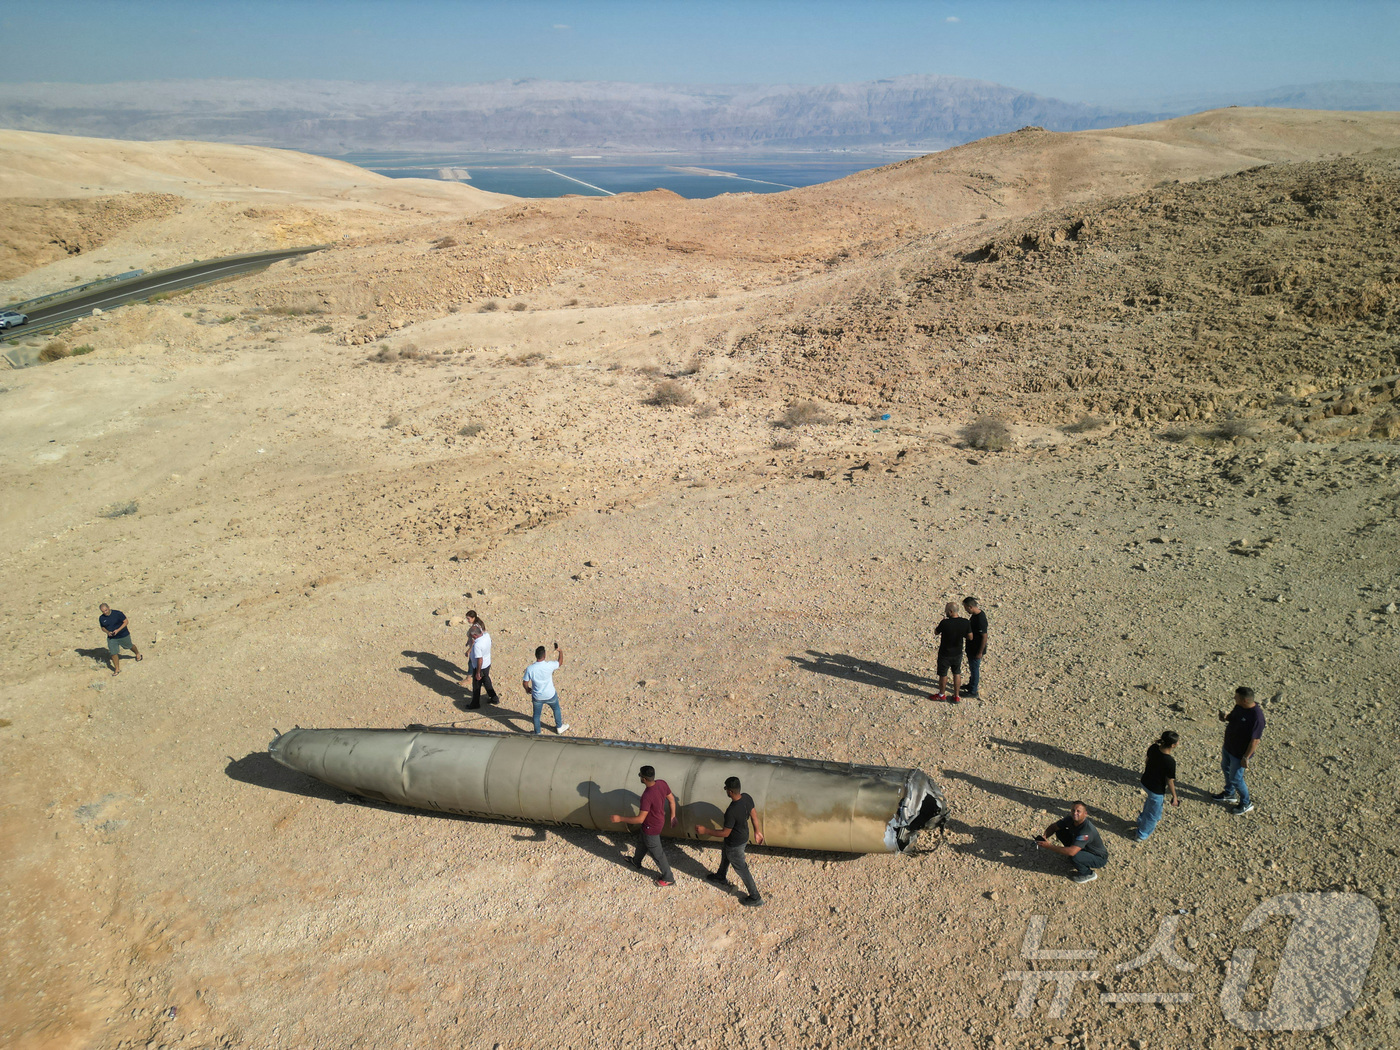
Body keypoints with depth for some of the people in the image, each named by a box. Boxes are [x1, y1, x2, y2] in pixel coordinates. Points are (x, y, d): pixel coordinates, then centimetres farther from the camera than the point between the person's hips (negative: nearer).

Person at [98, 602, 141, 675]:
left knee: (129, 646, 20)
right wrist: (108, 632, -13)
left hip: (123, 636, -3)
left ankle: (137, 653, 52)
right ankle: (117, 669, 10)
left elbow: (126, 622, -13)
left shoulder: (118, 613, -19)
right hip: (111, 638, 3)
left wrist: (118, 630, -24)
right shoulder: (101, 618, -5)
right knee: (113, 653, -2)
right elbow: (103, 627, 9)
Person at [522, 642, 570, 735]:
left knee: (536, 714, 23)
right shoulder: (549, 665, -25)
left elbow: (525, 683, -10)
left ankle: (537, 733, 39)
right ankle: (559, 727, 46)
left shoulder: (530, 669, -23)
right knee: (556, 709, 28)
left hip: (537, 697, 0)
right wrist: (560, 651, 12)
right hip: (550, 695, 0)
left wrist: (528, 689, 12)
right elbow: (560, 662, -3)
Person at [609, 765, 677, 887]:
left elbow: (640, 819, -35)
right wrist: (673, 816, 13)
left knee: (657, 854, 16)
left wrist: (620, 818, -27)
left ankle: (668, 878, 36)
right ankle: (636, 862, 59)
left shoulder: (647, 796, -39)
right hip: (659, 821, 8)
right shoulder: (662, 783, -17)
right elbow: (672, 800, -2)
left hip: (651, 828, -8)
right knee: (643, 843, 33)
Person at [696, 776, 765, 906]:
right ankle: (721, 877, 61)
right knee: (725, 856, 34)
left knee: (742, 869, 15)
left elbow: (725, 833, -28)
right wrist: (757, 831, 14)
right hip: (744, 836, 8)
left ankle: (755, 898, 33)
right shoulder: (746, 798, -19)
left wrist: (705, 831, -20)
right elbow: (754, 815, -2)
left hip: (735, 844, -8)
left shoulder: (732, 811, -41)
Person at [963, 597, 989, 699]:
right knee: (972, 667, 25)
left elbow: (984, 637, -25)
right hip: (971, 647, 9)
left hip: (976, 649, -9)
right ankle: (971, 684, 43)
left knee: (974, 669, 5)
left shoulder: (981, 619, -29)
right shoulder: (974, 615, 1)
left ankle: (973, 692, 19)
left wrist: (980, 652, -21)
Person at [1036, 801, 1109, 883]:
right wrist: (1044, 837, -21)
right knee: (1060, 832, -4)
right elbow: (1053, 827, 0)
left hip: (1099, 858, -7)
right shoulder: (1070, 819, -14)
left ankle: (1089, 874, -5)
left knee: (1074, 857, -36)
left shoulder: (1087, 830, -37)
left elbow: (1072, 852, -45)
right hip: (1084, 849, 7)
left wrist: (1049, 846, -41)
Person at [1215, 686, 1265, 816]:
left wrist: (1246, 757, -22)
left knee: (1235, 779, 8)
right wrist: (1225, 716, -12)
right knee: (1225, 768, 27)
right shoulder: (1239, 706, -9)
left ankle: (1246, 804, 33)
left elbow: (1255, 740, -27)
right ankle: (1229, 794, 51)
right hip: (1228, 746, 8)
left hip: (1239, 753, -8)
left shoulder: (1257, 716, -33)